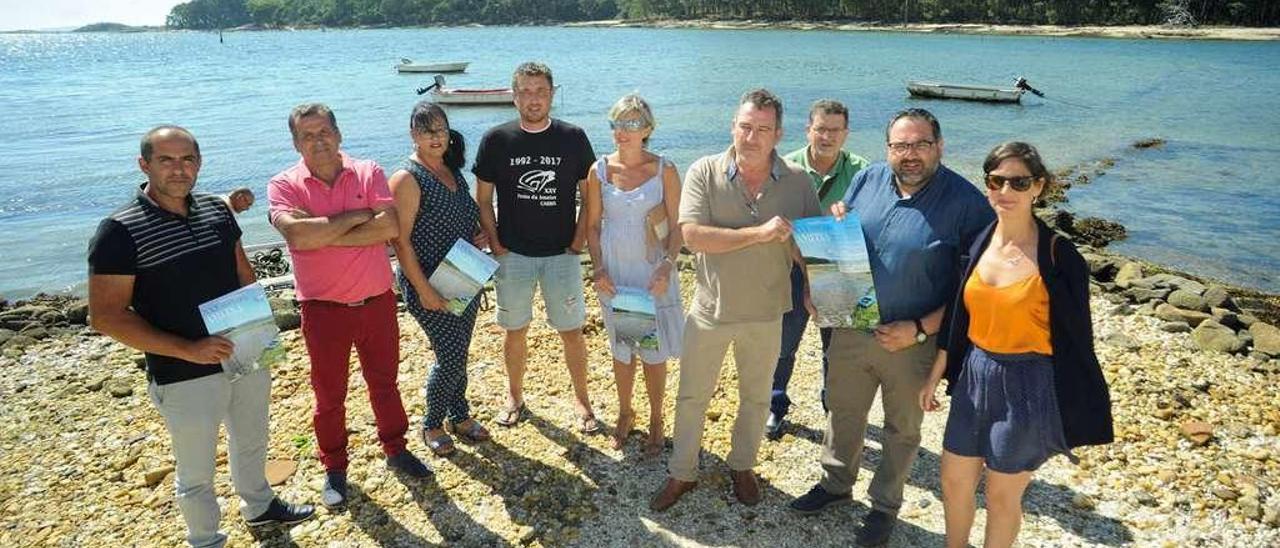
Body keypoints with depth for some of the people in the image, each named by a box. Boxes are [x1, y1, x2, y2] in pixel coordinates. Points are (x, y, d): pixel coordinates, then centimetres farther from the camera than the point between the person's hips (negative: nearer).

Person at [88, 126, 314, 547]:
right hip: (185, 377, -5)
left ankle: (258, 506, 51)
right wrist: (186, 349, -24)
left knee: (251, 442, 26)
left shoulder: (217, 209, 0)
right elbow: (106, 316, -17)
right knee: (196, 473, 12)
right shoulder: (120, 231, -16)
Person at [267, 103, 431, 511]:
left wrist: (324, 234, -19)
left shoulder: (369, 172, -3)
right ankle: (334, 470, 31)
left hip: (377, 300, 2)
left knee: (384, 381, 18)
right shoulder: (284, 185, -7)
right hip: (323, 308, -1)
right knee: (329, 394, 13)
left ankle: (396, 450, 37)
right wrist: (357, 217, -17)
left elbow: (390, 227, -17)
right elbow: (297, 236, -25)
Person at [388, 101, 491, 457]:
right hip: (430, 285, -7)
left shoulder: (453, 171, 9)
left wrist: (481, 235, 1)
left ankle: (459, 415, 34)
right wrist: (423, 290, -21)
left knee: (458, 354, 16)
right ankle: (432, 424, 17)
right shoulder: (408, 179, -15)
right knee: (451, 355, -5)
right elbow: (401, 241, -17)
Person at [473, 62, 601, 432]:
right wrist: (495, 245, -3)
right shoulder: (496, 140, -3)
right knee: (516, 330, 12)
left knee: (571, 331, 5)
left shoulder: (573, 138, -3)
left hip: (562, 254, 0)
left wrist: (579, 240, -3)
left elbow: (590, 194, 4)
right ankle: (514, 397, 31)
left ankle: (581, 399, 22)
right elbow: (483, 200, 3)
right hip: (513, 255, 0)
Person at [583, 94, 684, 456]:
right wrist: (598, 268, -6)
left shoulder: (664, 171, -7)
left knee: (654, 352, 6)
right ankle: (625, 415, 35)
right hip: (614, 274, 2)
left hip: (653, 274, -2)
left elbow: (677, 226, -6)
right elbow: (593, 225, 5)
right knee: (621, 350, 15)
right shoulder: (600, 171, -2)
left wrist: (667, 266, -19)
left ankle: (656, 421, 26)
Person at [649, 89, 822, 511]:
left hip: (766, 314, 2)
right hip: (710, 311, -1)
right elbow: (693, 236, -23)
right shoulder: (704, 172, -13)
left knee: (756, 398, 20)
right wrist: (758, 233, -29)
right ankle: (682, 474, 34)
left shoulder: (797, 182, -7)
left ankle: (742, 467, 43)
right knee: (691, 398, 14)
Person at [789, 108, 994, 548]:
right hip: (851, 328, 4)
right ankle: (836, 483, 45)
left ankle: (885, 505, 38)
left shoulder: (966, 202, -17)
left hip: (914, 343, -4)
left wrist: (920, 329, -20)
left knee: (902, 429, 17)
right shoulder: (867, 180, -3)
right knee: (842, 412, 21)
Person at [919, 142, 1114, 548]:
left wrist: (1079, 412, -8)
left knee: (1002, 494, 11)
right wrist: (935, 377, 12)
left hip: (1027, 386, -5)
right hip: (974, 376, 5)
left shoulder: (1058, 254, -15)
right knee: (953, 480, 17)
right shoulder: (977, 243, 0)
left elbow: (1075, 338, -10)